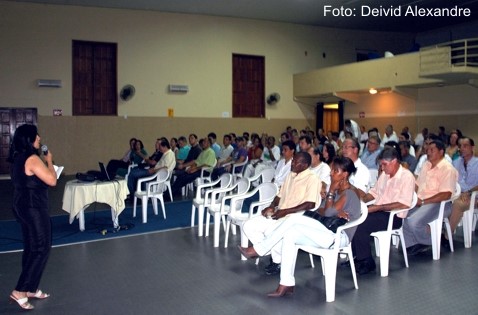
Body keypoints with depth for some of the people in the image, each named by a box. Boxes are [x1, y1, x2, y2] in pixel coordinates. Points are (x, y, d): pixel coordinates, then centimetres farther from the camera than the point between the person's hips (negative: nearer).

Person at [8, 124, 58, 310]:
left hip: (23, 206, 10)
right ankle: (20, 291, -1)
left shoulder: (18, 158, 10)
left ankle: (30, 289, 24)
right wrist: (49, 161, -5)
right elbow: (52, 181, -18)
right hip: (33, 208, -9)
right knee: (42, 248, -2)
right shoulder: (32, 159, -19)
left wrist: (44, 162, 14)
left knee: (31, 248, 16)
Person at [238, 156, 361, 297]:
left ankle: (258, 249, -14)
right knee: (290, 234, -12)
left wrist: (331, 191, -7)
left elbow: (327, 213, -15)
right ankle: (287, 284, -13)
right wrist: (335, 211, -15)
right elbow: (322, 211, 6)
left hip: (340, 236, -9)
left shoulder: (349, 193, -10)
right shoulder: (338, 191, 17)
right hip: (330, 232, 9)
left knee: (295, 219, -22)